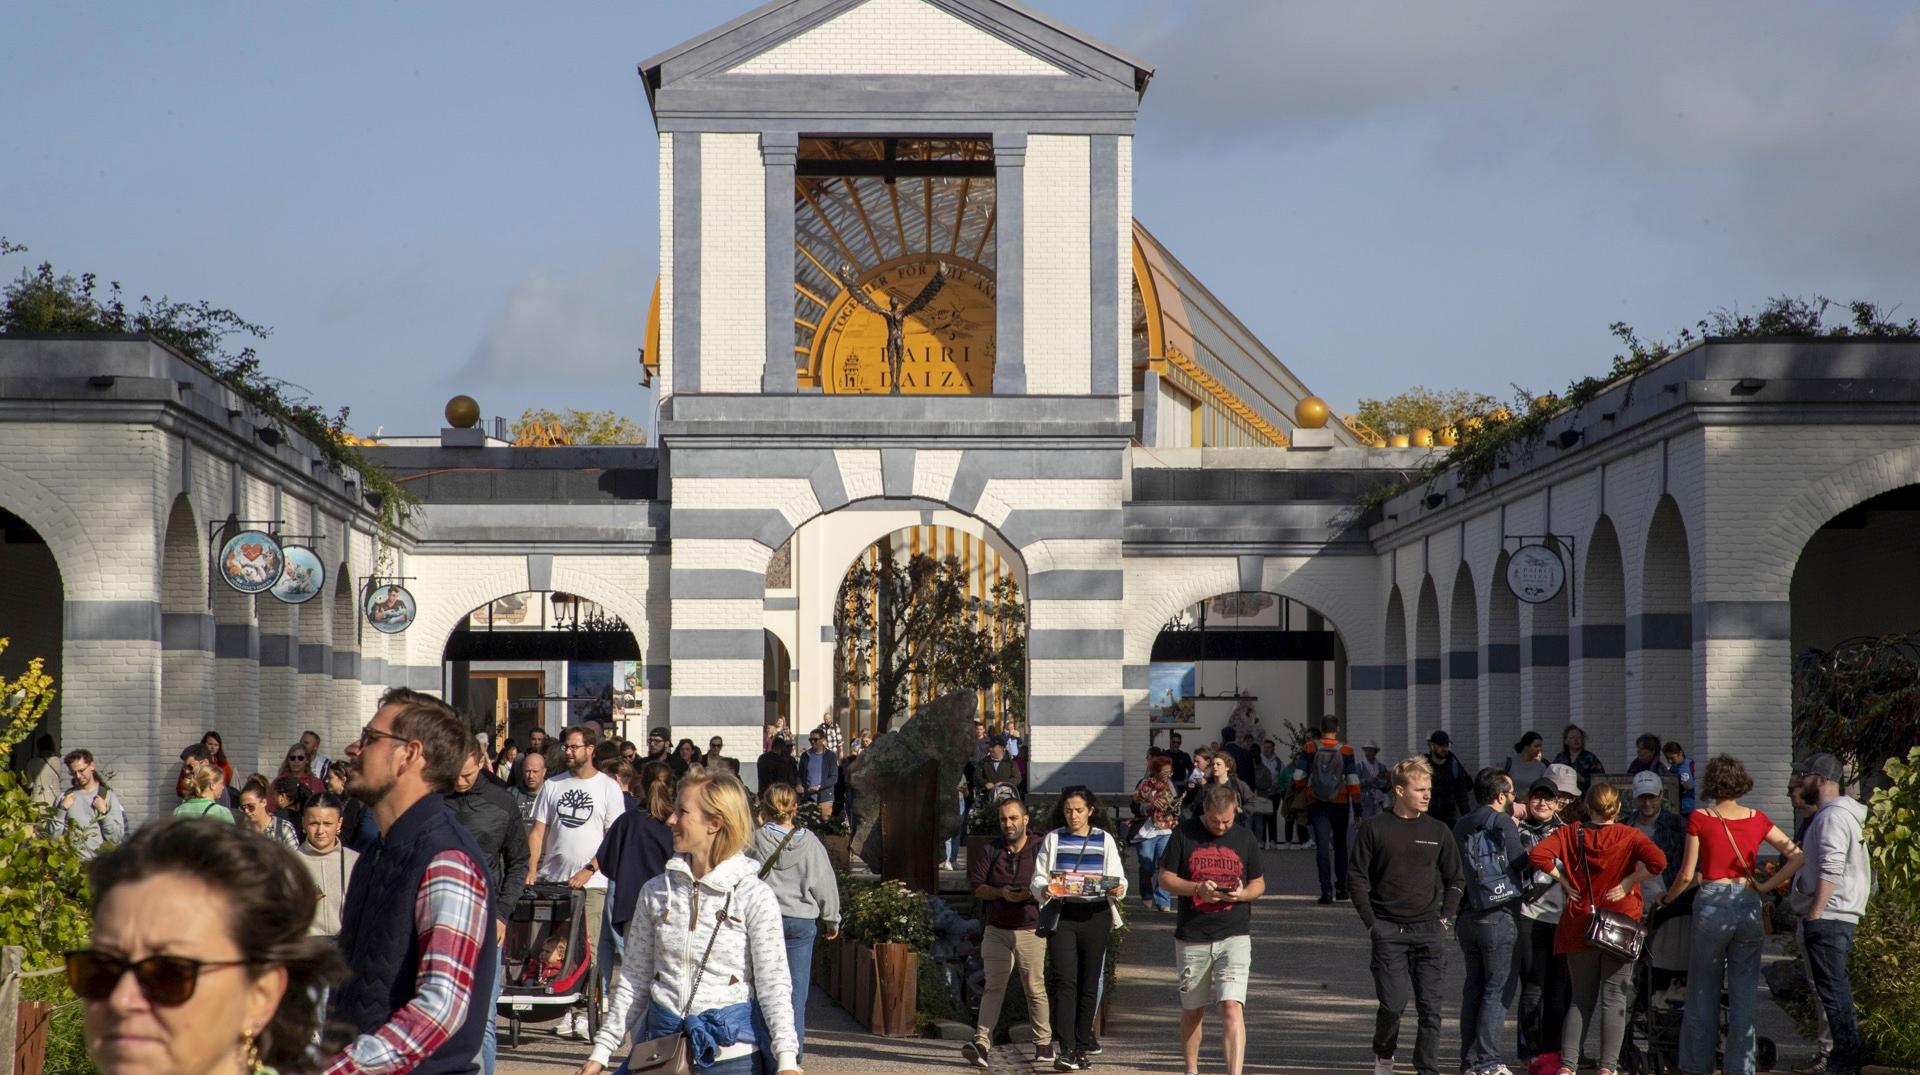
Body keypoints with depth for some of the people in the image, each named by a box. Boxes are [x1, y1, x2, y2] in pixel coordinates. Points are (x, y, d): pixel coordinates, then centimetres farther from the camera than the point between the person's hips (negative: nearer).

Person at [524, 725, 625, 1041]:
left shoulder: (608, 787, 2)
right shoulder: (552, 785, 12)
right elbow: (538, 831, 9)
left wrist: (589, 869, -12)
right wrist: (532, 870, -4)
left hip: (591, 882, -3)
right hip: (552, 881, 3)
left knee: (588, 949, -7)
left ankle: (584, 1012, -5)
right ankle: (563, 1011, 7)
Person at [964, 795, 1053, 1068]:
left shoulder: (1040, 850, 1)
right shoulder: (991, 850, 9)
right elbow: (976, 886, 5)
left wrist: (1032, 894, -17)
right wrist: (1001, 892, -12)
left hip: (1030, 930, -2)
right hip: (997, 930, 2)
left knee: (1035, 989, 2)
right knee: (993, 987, -6)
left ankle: (1043, 1044, 13)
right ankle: (981, 1043, -15)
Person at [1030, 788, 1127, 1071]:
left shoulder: (1104, 840, 10)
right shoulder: (1053, 839, 9)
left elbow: (1117, 878, 8)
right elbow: (1038, 877, 7)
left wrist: (1117, 889, -16)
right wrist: (1044, 889, -15)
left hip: (1095, 917, 1)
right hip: (1062, 915, -1)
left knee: (1089, 983, 5)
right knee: (1064, 980, -14)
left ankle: (1082, 1045, 15)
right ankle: (1066, 1049, -18)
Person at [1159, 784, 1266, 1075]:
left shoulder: (1244, 838, 5)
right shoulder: (1184, 834, 0)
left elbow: (1259, 884, 12)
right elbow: (1165, 878, 1)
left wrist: (1242, 894, -11)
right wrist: (1198, 889, -16)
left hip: (1235, 936, -1)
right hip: (1192, 938, 1)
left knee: (1232, 1008, -15)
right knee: (1192, 1010, 12)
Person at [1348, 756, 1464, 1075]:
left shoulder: (1437, 831, 8)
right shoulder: (1374, 828, 0)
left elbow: (1455, 880, 18)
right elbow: (1356, 878, 3)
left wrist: (1445, 918, 7)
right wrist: (1371, 923, -3)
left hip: (1429, 930, 2)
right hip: (1388, 931, -2)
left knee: (1430, 1007, -2)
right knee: (1393, 1003, -9)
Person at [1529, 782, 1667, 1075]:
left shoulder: (1570, 833, 1)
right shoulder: (1629, 836, -4)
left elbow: (1538, 854, -13)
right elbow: (1657, 861, -20)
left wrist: (1564, 881, -3)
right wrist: (1628, 883, -9)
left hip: (1579, 926, 2)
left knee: (1582, 999, 11)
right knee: (1614, 999, 2)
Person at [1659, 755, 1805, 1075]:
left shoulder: (1699, 818, -5)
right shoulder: (1757, 819, 3)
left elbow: (1687, 875, -5)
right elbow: (1797, 856, -1)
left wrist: (1666, 898, 11)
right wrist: (1766, 886, 2)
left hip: (1712, 905, -2)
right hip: (1748, 905, 3)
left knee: (1703, 994, 8)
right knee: (1744, 995, 7)